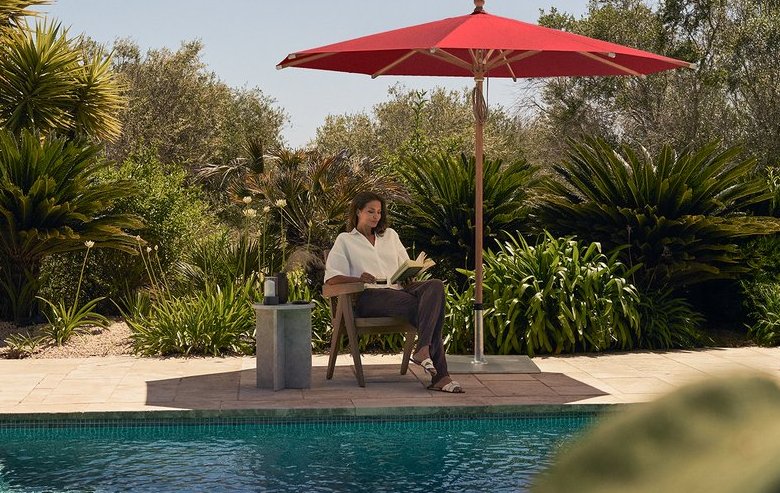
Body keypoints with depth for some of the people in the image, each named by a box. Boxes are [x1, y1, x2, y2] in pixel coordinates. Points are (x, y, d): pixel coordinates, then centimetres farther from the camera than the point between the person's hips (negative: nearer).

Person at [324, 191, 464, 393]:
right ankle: (439, 375, -40)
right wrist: (359, 279, -14)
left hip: (399, 289, 5)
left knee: (435, 285, -31)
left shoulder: (390, 235, 30)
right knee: (423, 308, -33)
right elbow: (332, 278, 4)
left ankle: (423, 349, -46)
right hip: (370, 296, -5)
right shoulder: (345, 240, 16)